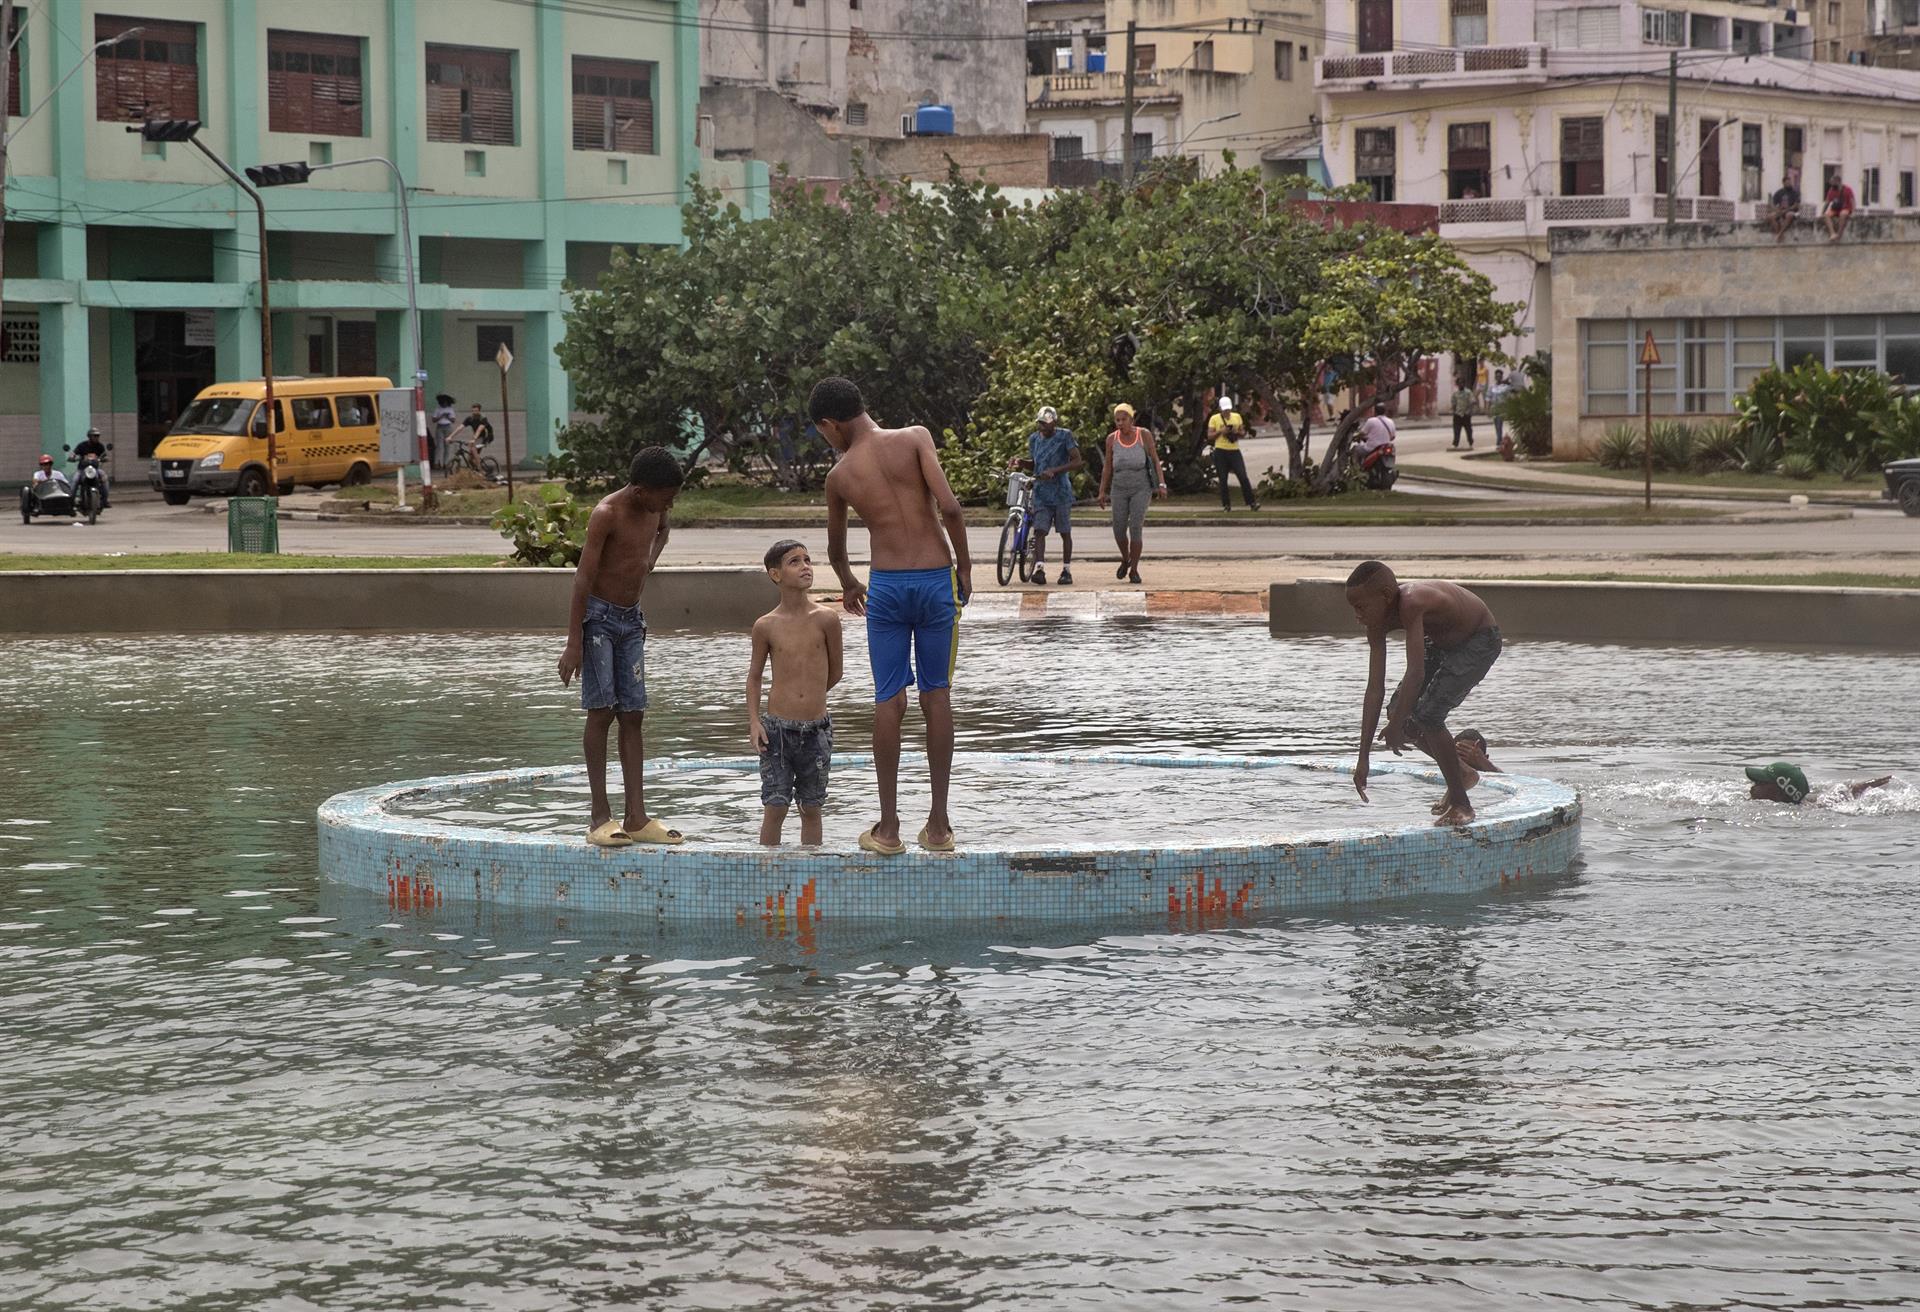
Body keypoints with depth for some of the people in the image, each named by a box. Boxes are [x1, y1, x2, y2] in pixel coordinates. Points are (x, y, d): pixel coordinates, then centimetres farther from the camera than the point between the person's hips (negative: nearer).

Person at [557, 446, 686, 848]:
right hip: (599, 616, -7)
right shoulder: (607, 514, -18)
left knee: (633, 716, 3)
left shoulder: (653, 509, 4)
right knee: (601, 712, -9)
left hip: (632, 619, 7)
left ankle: (637, 818, 1)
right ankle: (600, 817, -7)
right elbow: (583, 578, -20)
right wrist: (574, 644, -23)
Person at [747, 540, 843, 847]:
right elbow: (754, 676, 8)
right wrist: (754, 721, -2)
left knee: (811, 809, 9)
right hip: (777, 729, -1)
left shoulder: (826, 620, -4)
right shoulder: (766, 626, -2)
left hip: (816, 729, 1)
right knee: (775, 808, -1)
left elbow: (834, 673, 6)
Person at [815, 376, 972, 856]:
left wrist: (849, 584, 41)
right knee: (936, 695, 9)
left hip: (886, 584, 0)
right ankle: (938, 825, 13)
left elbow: (835, 545, 21)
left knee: (889, 701, 7)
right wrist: (964, 567, -1)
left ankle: (888, 828, 8)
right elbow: (949, 506, -15)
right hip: (936, 579, 0)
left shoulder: (840, 475, 4)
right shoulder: (914, 439, -4)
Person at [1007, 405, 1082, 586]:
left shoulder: (1065, 436, -6)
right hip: (1041, 493, 4)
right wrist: (1020, 462, 2)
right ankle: (1039, 568, -19)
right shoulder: (1034, 439, 10)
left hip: (1061, 491, -3)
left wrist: (1054, 471, -21)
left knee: (1065, 532, 5)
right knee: (1039, 530, -11)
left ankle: (1066, 571, 14)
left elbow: (1077, 461, -12)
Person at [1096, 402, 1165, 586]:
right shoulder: (1112, 439, 3)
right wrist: (1102, 491, 6)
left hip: (1141, 489, -3)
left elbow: (1155, 460, 0)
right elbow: (1107, 467, 9)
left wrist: (1162, 484, -10)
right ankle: (1125, 559, 28)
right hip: (1119, 489, 3)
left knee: (1136, 528, -13)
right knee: (1119, 529, -1)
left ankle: (1134, 570, -4)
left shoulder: (1144, 435, -3)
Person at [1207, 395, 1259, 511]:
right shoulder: (1214, 419, 1)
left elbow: (1243, 433, 14)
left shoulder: (1237, 417, 9)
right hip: (1220, 451, -1)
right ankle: (1226, 505, 9)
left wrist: (1238, 432, -8)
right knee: (1223, 480, 1)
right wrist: (1220, 431, -15)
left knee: (1243, 477, -7)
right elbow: (1209, 435, 0)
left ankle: (1252, 503, -6)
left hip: (1235, 450, 1)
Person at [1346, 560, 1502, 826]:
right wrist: (1363, 759, -14)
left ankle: (1461, 804, -7)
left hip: (1480, 641, -8)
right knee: (1399, 712, -1)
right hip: (1441, 643, 8)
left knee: (1427, 715, -21)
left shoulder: (1410, 604, -38)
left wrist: (1396, 726, -33)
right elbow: (1375, 688, -12)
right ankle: (1462, 774, 21)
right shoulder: (1378, 622, -13)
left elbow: (1416, 674, -41)